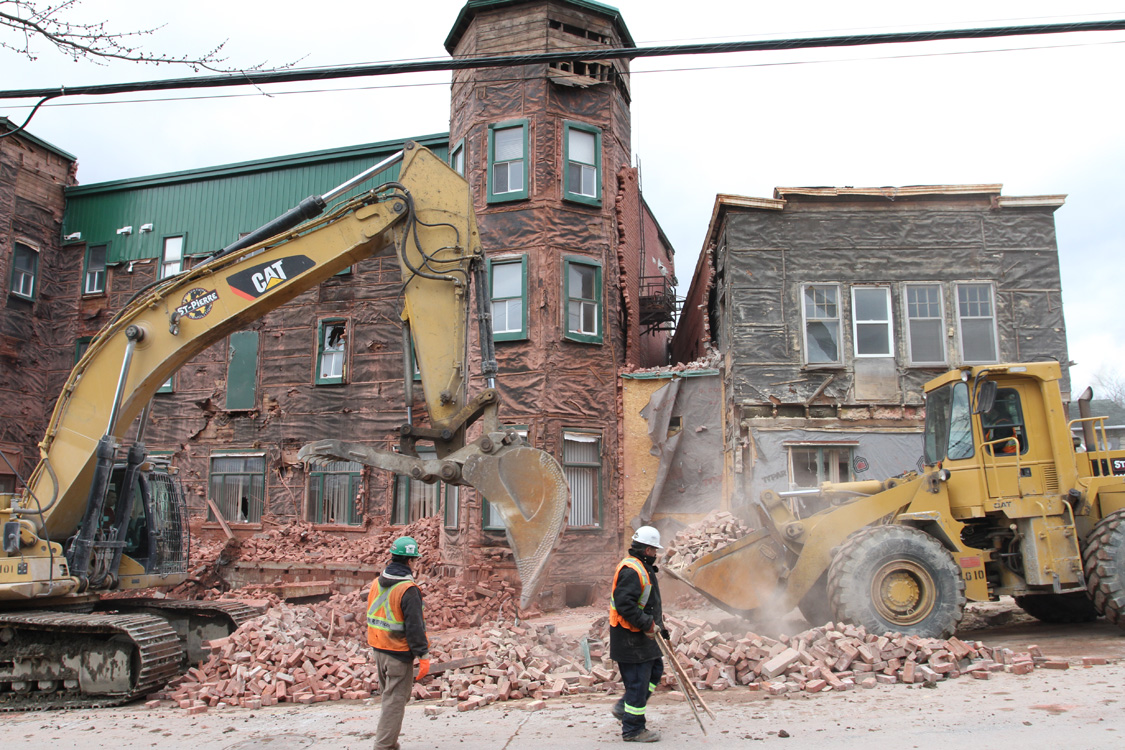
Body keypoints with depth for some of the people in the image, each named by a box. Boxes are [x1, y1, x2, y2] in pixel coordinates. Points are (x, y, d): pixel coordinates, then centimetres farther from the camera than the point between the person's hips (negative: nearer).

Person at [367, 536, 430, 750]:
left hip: (379, 649, 8)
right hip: (399, 652, -8)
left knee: (389, 695, 20)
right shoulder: (408, 589, -20)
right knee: (396, 699, 1)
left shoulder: (377, 583, 5)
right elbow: (414, 626, -20)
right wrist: (423, 654, -14)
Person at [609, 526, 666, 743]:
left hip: (641, 635, 11)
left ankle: (623, 708, 27)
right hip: (629, 637, -11)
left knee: (655, 669, 19)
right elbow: (625, 604, -28)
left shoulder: (642, 568, 14)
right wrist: (648, 624, -23)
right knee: (638, 681, -3)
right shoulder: (631, 570, -21)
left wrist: (656, 616, 16)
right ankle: (633, 729, 9)